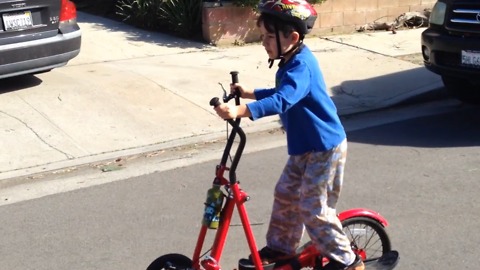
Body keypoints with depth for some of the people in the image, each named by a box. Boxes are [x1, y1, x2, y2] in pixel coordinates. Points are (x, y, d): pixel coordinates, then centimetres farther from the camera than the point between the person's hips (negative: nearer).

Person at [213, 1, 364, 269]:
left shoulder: (301, 66, -26)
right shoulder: (292, 62, 6)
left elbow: (281, 101, -42)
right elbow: (280, 94, 24)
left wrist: (240, 111, -53)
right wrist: (249, 92, 14)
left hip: (326, 147, -10)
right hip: (305, 146, 10)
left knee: (313, 207, -3)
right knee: (286, 194, 14)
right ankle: (282, 247, 32)